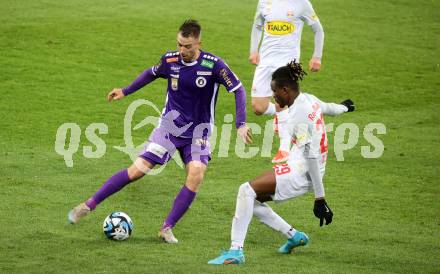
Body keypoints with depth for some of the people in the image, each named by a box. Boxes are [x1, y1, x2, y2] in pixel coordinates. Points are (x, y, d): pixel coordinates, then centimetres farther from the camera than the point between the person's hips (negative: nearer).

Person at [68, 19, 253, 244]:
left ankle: (167, 228, -12)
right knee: (138, 169, -10)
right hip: (170, 125, 1)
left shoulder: (213, 65, -16)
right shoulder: (170, 60, -7)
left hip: (198, 130, -1)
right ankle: (89, 204, 0)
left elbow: (238, 90, -10)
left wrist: (241, 124, -18)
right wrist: (126, 91, 18)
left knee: (196, 173, -24)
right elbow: (152, 73, 16)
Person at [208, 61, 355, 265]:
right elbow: (327, 108, 32)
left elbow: (312, 155, -23)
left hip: (301, 173, -10)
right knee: (251, 199, 13)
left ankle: (236, 251, -22)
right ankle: (294, 236, 21)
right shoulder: (308, 99, 8)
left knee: (246, 190, -20)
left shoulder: (299, 114, -20)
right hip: (299, 167, 10)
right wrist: (343, 107, 58)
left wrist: (319, 197, -23)